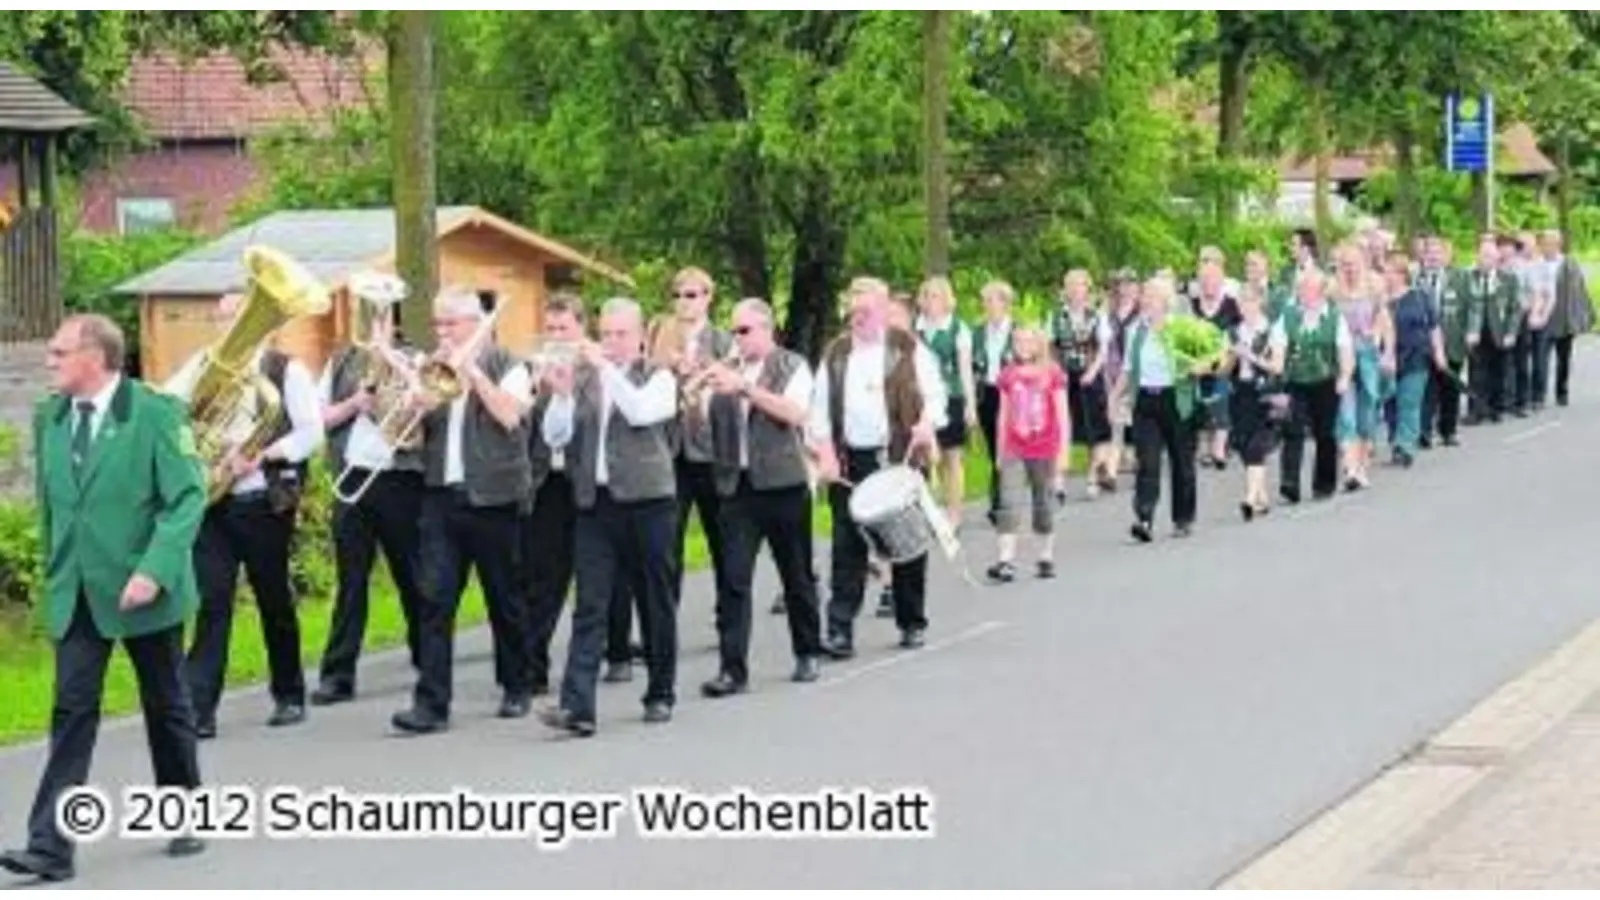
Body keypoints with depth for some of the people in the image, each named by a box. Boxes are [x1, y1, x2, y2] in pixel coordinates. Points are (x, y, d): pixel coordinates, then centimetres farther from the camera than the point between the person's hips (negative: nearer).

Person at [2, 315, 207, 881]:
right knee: (72, 713, -3)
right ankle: (50, 846, -6)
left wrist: (155, 570, -23)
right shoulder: (49, 417, 7)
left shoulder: (156, 413, -10)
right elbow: (49, 501, 16)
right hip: (75, 594, 4)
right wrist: (53, 570, 12)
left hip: (143, 589, -4)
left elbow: (188, 498, -13)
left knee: (166, 707, 11)